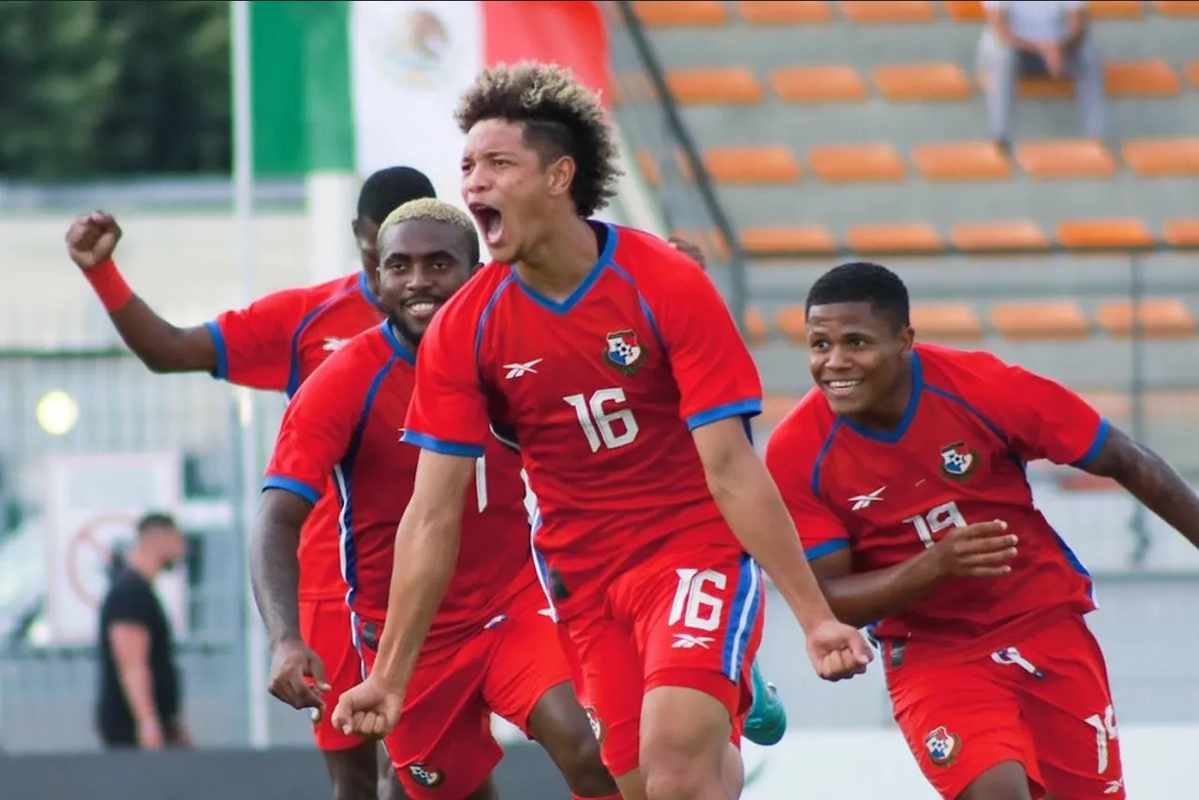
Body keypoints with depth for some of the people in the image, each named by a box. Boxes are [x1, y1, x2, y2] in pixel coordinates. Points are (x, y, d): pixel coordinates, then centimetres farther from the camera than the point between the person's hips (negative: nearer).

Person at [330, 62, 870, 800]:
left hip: (698, 551, -4)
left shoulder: (667, 287, -14)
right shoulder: (463, 331, -5)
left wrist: (815, 615, -17)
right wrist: (390, 676, -5)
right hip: (583, 572, 4)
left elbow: (729, 467, -14)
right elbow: (433, 515, -3)